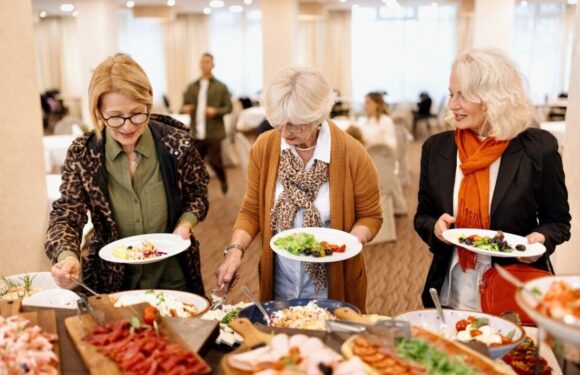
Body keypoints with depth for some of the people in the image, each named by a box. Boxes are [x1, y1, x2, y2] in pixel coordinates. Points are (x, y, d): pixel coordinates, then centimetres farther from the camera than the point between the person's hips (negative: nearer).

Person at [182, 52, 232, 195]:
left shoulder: (221, 87, 1)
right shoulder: (191, 87, 10)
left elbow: (228, 107, -1)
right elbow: (184, 105, 14)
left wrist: (216, 111, -18)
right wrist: (185, 108, -10)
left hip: (213, 133, -3)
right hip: (196, 133, 3)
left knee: (214, 161, -3)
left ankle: (223, 180, 28)